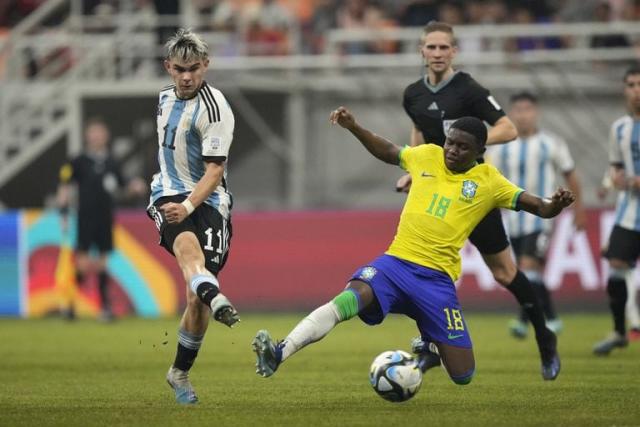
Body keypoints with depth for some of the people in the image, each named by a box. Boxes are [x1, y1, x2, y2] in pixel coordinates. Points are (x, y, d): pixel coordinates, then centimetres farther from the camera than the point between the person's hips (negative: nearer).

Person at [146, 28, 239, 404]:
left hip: (208, 201, -4)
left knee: (195, 298, -5)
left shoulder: (215, 109, -12)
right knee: (187, 243, -34)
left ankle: (181, 373, 17)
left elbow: (214, 170, -17)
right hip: (169, 194, 4)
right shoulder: (166, 97, 11)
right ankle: (214, 297, -67)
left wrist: (189, 205, -31)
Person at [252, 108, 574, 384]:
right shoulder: (427, 156, 10)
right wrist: (353, 128, 18)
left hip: (437, 278, -1)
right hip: (396, 262, 1)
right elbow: (388, 152, 28)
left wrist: (554, 206, -20)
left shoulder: (488, 181, 3)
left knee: (463, 375, -5)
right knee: (350, 298, -33)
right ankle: (279, 354, -43)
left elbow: (538, 208, 2)